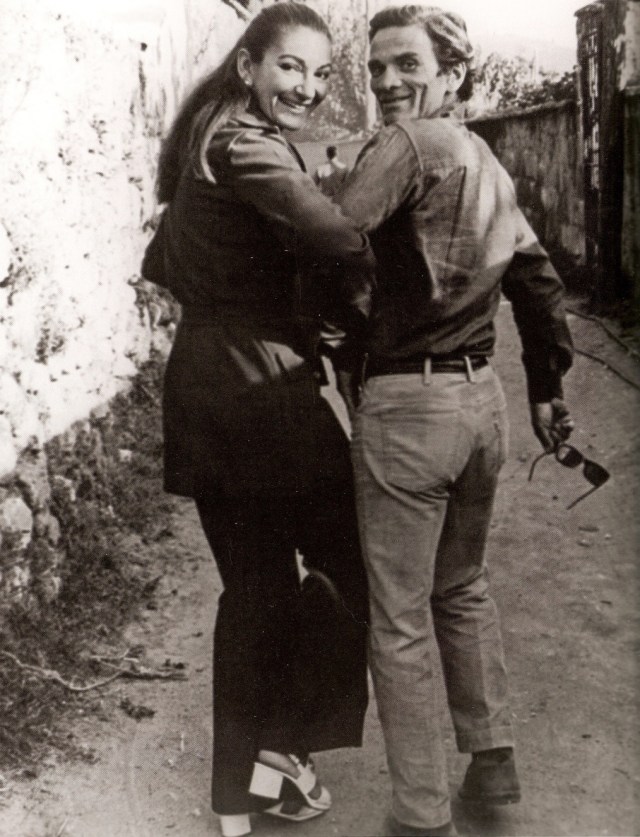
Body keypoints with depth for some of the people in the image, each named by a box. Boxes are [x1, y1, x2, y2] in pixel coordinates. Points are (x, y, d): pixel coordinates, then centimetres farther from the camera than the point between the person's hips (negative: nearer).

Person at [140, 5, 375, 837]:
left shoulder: (211, 138, 17)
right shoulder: (248, 144, -13)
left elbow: (163, 262, 25)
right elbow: (339, 239, -29)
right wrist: (361, 297, -10)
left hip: (203, 387, 9)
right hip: (262, 388, -9)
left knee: (252, 585, 16)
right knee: (349, 565, 7)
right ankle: (281, 751, 11)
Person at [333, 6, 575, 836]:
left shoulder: (407, 142, -12)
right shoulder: (490, 167, 14)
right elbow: (540, 284, 19)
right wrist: (548, 389, 26)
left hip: (407, 403, -8)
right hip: (482, 396, 8)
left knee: (402, 619, 3)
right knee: (463, 587, 24)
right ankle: (492, 758, 33)